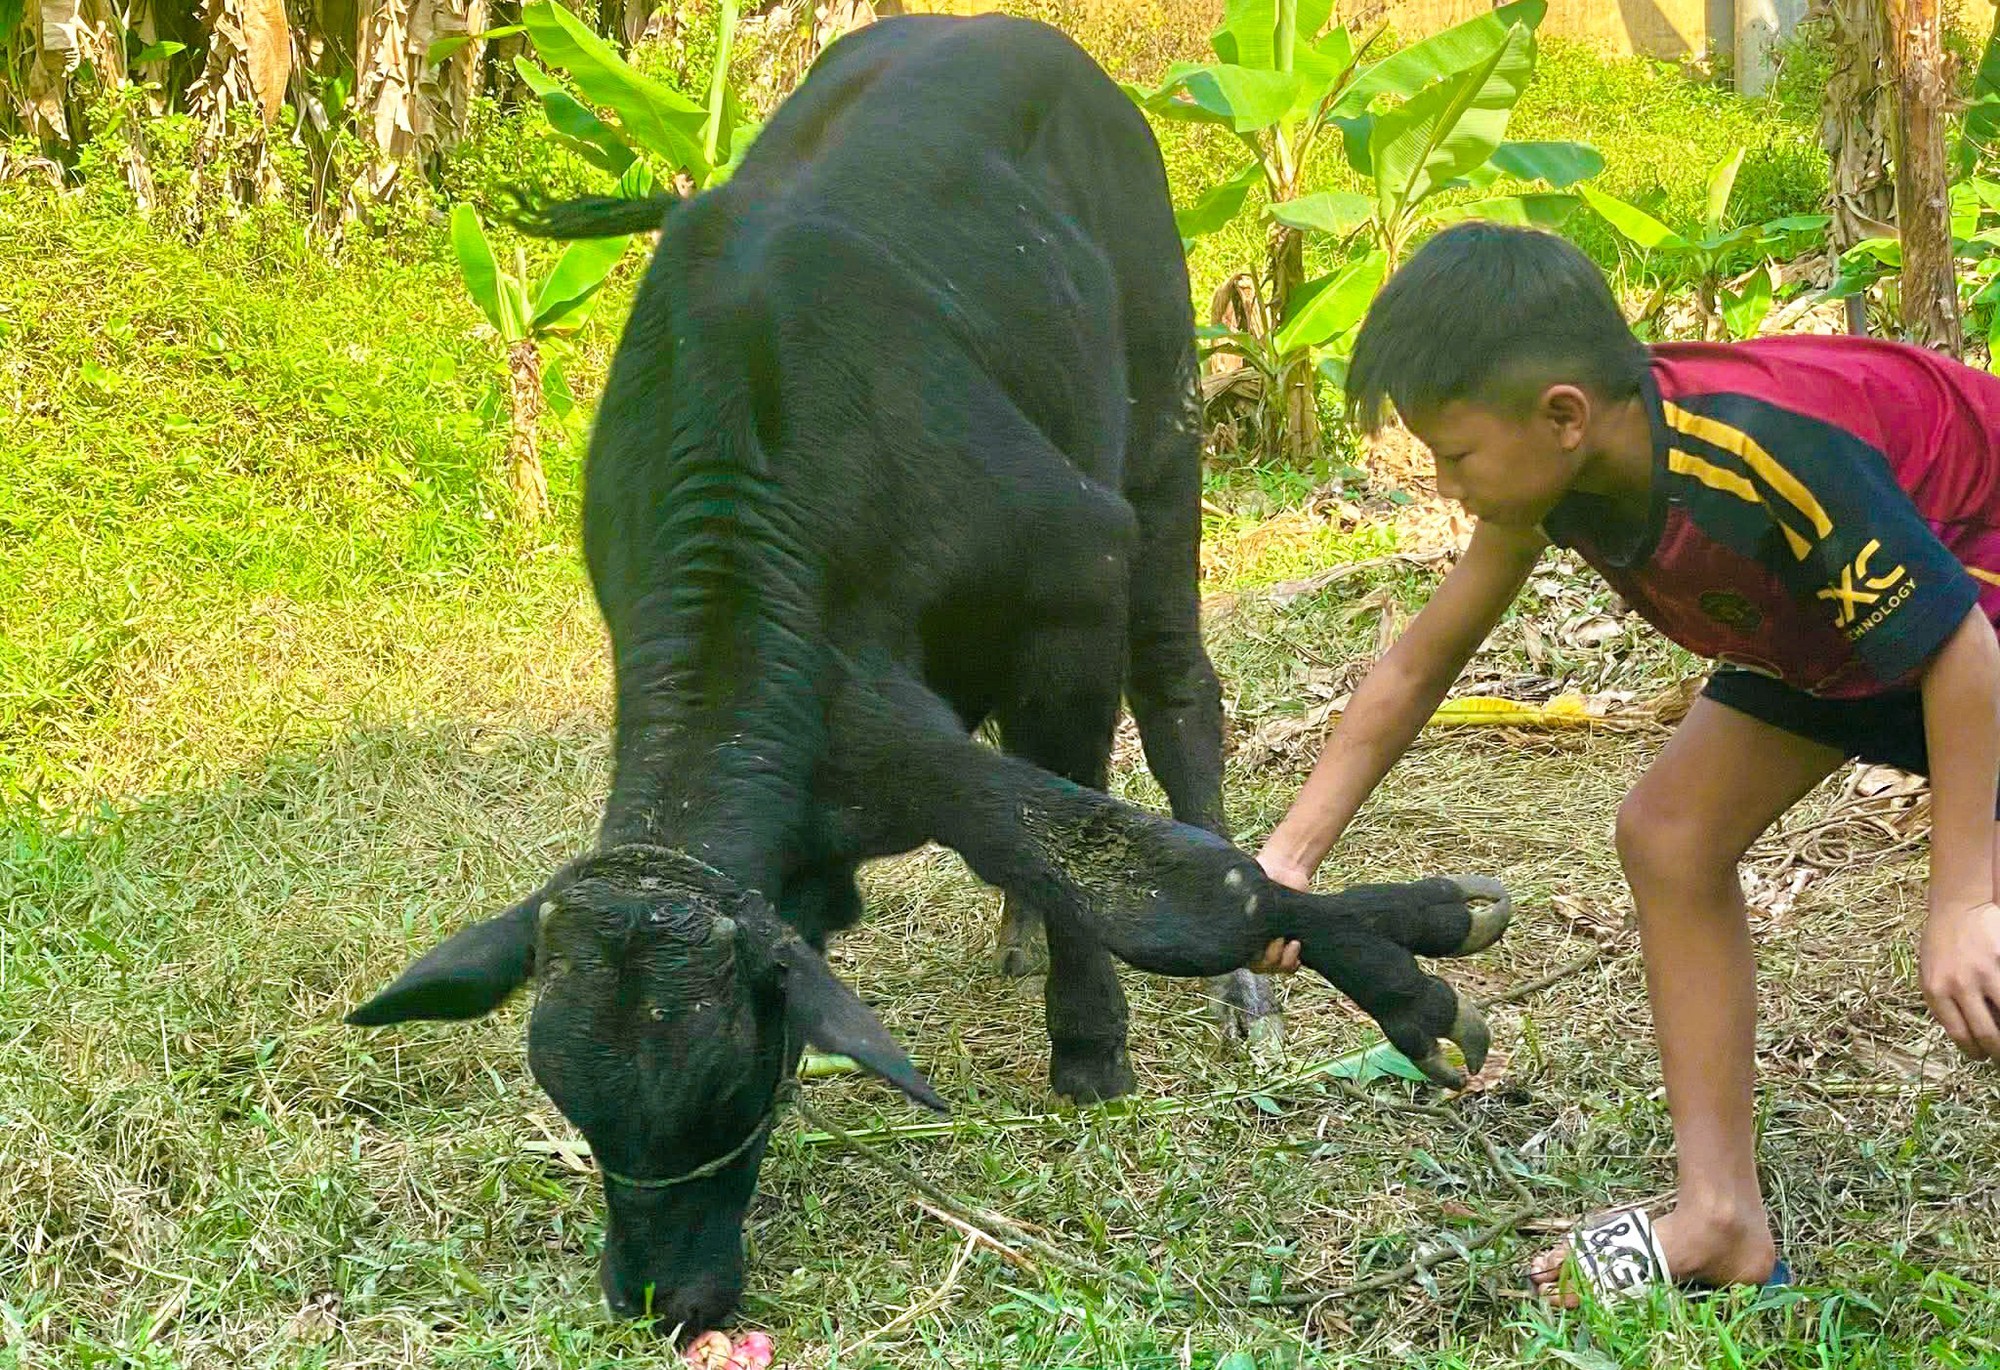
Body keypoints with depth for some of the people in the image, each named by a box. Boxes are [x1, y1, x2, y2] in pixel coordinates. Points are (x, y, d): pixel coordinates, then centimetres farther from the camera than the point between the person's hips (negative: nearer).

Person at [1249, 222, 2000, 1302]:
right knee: (1670, 832, 0)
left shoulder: (1773, 456, -40)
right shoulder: (1553, 474, -17)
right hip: (1843, 597, 8)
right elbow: (1418, 665, -6)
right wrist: (1289, 853, -10)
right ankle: (1724, 1224, 4)